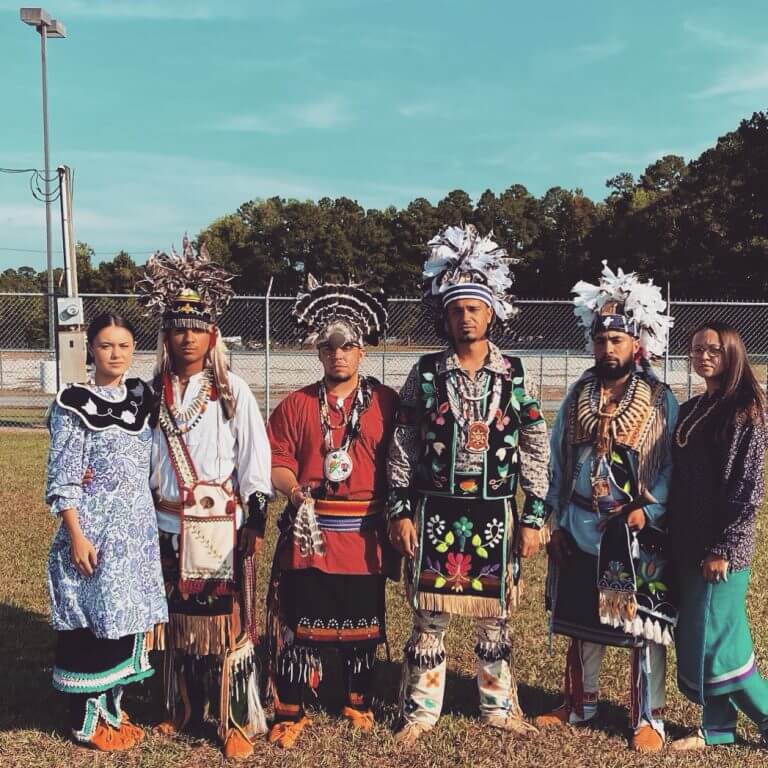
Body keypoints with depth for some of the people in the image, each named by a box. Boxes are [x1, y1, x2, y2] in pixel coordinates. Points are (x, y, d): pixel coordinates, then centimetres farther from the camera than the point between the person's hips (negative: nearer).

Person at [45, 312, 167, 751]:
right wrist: (76, 537, -16)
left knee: (128, 615, 12)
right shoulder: (74, 404, -8)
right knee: (92, 619, 2)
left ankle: (112, 706, 27)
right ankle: (87, 719, 17)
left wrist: (152, 523, 10)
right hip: (95, 530, -6)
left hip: (138, 528, 6)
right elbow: (63, 479, -11)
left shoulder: (141, 397, 8)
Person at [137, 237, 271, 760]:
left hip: (221, 525, -4)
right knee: (178, 616, 13)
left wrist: (256, 522, -8)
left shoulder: (232, 391, -4)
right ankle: (184, 710, 29)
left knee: (229, 620, 0)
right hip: (169, 525, 4)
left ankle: (240, 722, 11)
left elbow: (255, 458, -5)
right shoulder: (155, 392, 6)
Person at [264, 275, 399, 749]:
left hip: (364, 532, 0)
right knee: (300, 620, 3)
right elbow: (278, 463, 3)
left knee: (362, 621, 12)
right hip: (309, 531, 0)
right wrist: (295, 490, -17)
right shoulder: (296, 405, 4)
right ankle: (292, 711, 18)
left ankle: (359, 702, 32)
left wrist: (398, 521, -1)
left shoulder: (386, 402, 1)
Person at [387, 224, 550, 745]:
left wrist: (533, 517, -1)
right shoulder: (426, 373, 0)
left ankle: (500, 706, 30)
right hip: (435, 512, 0)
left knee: (495, 616, 12)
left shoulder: (514, 375, 1)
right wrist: (400, 511, -3)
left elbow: (536, 450, 2)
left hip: (496, 516, 1)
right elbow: (403, 448, 1)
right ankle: (421, 711, 21)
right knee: (429, 617, 6)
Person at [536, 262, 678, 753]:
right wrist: (558, 521, 5)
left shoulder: (660, 401, -4)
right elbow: (559, 462, 8)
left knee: (644, 625, 3)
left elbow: (673, 465, -4)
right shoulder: (578, 398, 6)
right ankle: (581, 702, 32)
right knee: (582, 621, 15)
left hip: (638, 534, -4)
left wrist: (648, 510, -16)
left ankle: (649, 718, 18)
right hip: (581, 530, 4)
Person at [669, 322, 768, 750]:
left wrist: (724, 548, -16)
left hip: (723, 547, -7)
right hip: (690, 544, 7)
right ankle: (718, 727, 25)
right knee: (697, 639, 12)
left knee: (714, 641, -2)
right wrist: (674, 536, 7)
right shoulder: (692, 410, 11)